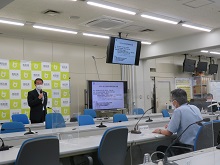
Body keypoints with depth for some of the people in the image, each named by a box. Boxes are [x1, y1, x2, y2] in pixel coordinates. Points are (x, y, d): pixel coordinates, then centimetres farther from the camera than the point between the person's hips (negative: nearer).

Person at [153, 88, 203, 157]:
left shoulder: (178, 111, -15)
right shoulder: (195, 108, 8)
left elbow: (169, 133, -10)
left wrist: (160, 131, 11)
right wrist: (170, 125, 33)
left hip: (189, 147, -8)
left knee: (160, 149, 6)